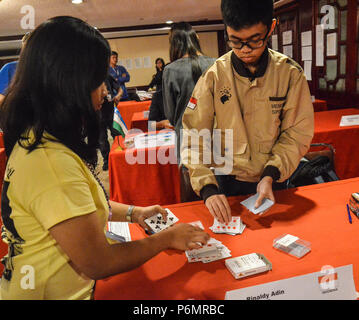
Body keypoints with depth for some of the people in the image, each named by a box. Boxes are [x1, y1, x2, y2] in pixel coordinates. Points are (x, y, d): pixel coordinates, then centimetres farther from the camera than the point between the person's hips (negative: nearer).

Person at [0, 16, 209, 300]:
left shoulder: (37, 137, 0)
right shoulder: (50, 160, -30)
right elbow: (97, 264, -24)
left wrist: (132, 212, 8)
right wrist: (167, 238, -12)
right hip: (56, 292, -8)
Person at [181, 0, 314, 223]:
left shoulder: (290, 74, -10)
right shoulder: (214, 76, -12)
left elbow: (298, 134, -7)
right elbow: (194, 137, -14)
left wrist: (271, 176, -20)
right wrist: (208, 188, -25)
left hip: (273, 181, 1)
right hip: (226, 182, 0)